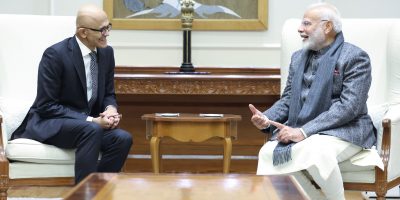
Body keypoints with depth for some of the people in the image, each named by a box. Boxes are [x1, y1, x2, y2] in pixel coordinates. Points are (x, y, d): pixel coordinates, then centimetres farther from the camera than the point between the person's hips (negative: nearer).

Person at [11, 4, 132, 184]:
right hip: (49, 123, -6)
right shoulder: (55, 54, -17)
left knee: (123, 139, -23)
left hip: (88, 123, 6)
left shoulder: (106, 52, 3)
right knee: (92, 130, -36)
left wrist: (110, 109, -12)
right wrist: (91, 120, -24)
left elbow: (108, 94, 14)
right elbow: (46, 105, -18)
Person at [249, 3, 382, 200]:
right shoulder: (298, 57, 16)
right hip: (300, 130, 6)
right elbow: (287, 99, 17)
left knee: (317, 151, -38)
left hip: (344, 130, -5)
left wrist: (304, 132, -24)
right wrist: (266, 118, -7)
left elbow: (349, 106, -18)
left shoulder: (355, 57, -8)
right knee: (269, 152, -25)